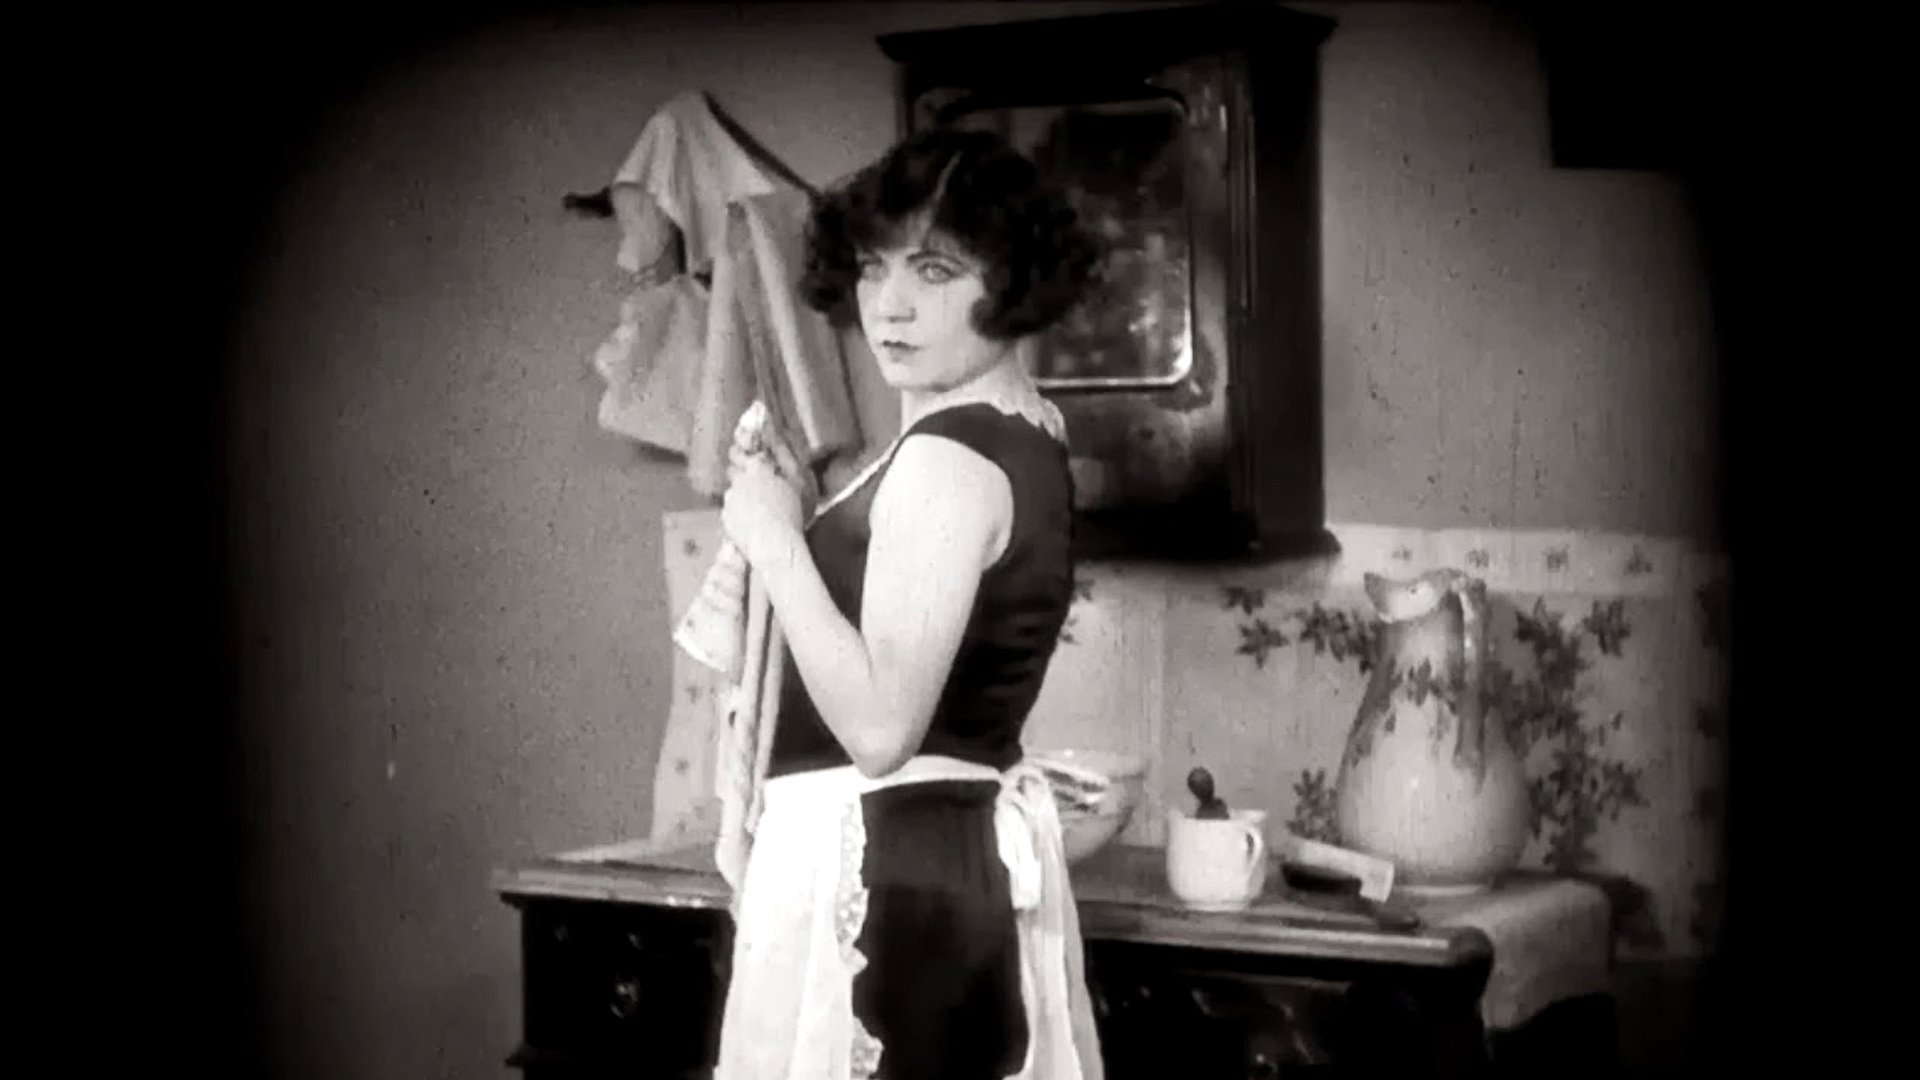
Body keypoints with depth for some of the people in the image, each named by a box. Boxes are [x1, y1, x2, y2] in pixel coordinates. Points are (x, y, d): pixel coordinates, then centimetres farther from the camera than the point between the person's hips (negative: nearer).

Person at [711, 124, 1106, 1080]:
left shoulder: (948, 458, -19)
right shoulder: (1021, 437, 11)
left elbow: (879, 727, -24)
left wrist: (777, 543, -16)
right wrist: (807, 518, 8)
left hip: (878, 876, -10)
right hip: (967, 857, 10)